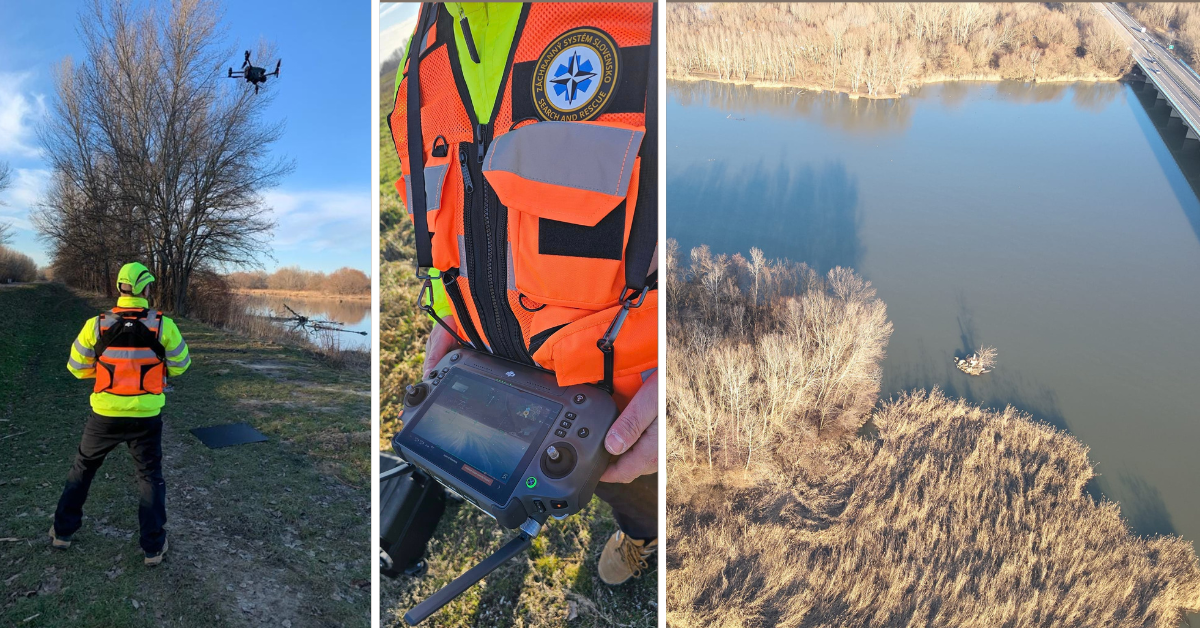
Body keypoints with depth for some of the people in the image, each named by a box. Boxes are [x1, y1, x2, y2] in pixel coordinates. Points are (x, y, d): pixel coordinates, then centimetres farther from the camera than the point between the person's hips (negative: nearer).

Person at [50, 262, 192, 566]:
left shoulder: (96, 325, -9)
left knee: (82, 468, 26)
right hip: (146, 416, -1)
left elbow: (77, 367, 2)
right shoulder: (163, 325, -13)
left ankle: (62, 531, 37)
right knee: (150, 477, 12)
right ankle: (153, 547, 15)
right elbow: (180, 364, -2)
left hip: (105, 415, 1)